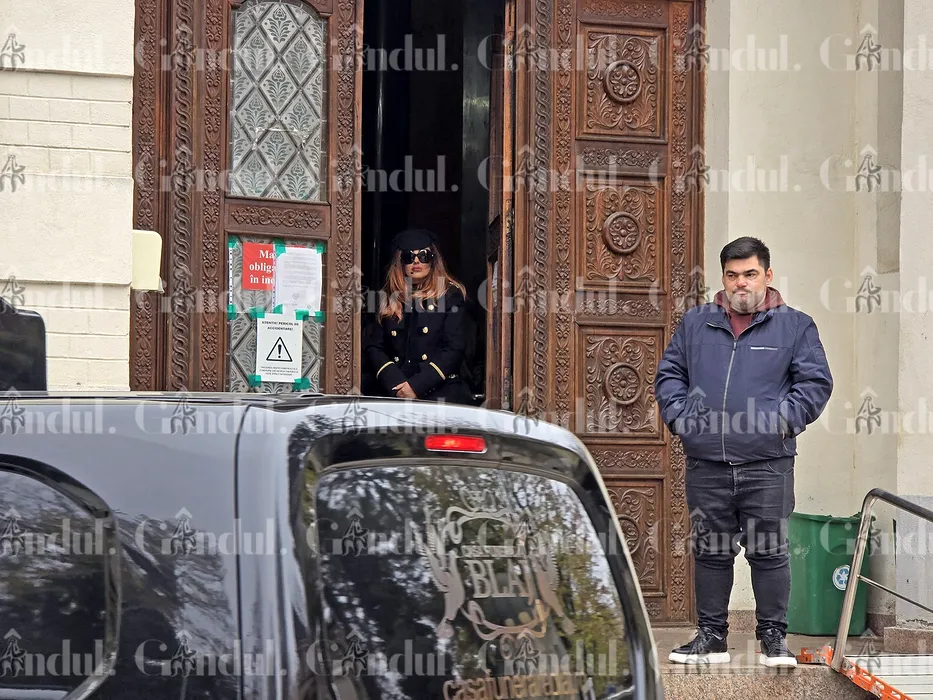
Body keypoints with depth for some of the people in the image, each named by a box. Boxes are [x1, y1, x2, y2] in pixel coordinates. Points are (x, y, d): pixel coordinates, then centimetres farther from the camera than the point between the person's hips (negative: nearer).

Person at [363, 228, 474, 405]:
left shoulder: (450, 295, 7)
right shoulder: (389, 299, 16)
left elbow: (454, 349, -2)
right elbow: (374, 348, 12)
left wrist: (417, 386, -11)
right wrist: (396, 385, -6)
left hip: (441, 391, -2)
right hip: (395, 393, 3)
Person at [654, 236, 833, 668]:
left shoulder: (795, 326, 7)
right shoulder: (695, 324, 13)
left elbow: (815, 382, 4)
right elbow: (669, 373, 17)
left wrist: (784, 420, -8)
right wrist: (679, 417, 2)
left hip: (768, 464, -2)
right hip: (706, 464, 2)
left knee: (770, 552, 0)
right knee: (710, 551, 8)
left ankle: (773, 638, 10)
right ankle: (711, 636, 16)